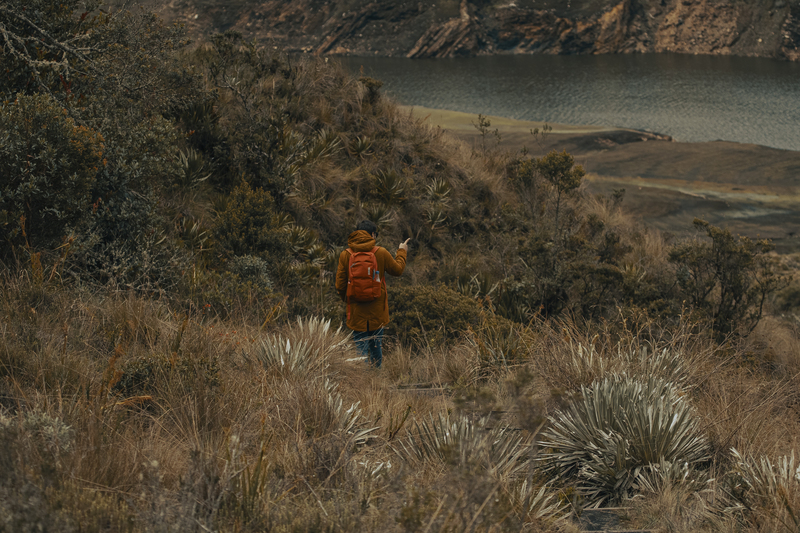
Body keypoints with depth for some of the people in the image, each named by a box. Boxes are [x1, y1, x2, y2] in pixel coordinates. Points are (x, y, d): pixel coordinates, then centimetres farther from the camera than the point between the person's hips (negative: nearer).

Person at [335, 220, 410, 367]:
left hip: (356, 311, 0)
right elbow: (398, 269, 9)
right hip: (377, 311, 0)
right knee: (376, 345, 16)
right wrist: (402, 252, 27)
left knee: (361, 347, 6)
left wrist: (347, 300, 19)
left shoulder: (345, 255, -6)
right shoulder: (381, 253, -8)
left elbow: (340, 285, -1)